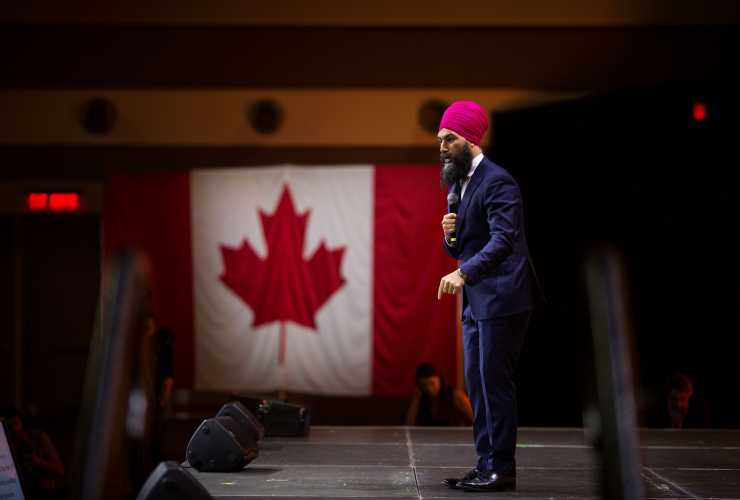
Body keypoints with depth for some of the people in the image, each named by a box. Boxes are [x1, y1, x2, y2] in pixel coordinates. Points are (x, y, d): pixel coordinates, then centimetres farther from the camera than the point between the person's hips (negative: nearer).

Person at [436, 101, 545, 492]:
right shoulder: (459, 185, 17)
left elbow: (502, 240, -25)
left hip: (502, 298, -10)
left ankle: (502, 470, -3)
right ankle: (486, 466, 15)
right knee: (476, 383, 10)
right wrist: (450, 236, -1)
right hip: (475, 300, 10)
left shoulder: (497, 182, -13)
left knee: (494, 381, -8)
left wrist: (463, 273, -36)